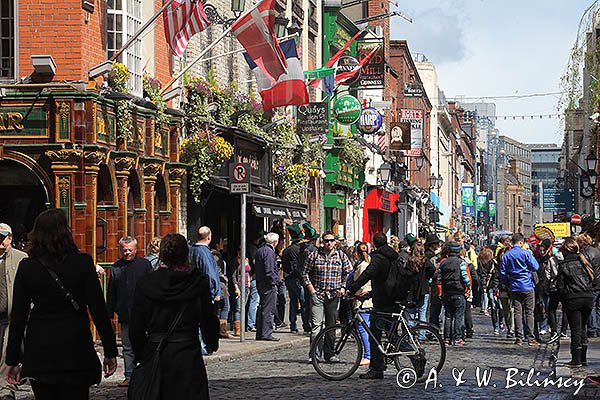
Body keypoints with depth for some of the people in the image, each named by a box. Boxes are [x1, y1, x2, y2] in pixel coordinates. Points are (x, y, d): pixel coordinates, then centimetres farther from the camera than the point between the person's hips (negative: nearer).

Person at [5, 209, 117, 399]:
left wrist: (13, 360, 7)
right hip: (75, 352, -2)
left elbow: (18, 317, 1)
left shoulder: (27, 267, -1)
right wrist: (110, 351, 0)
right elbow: (98, 310, -7)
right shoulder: (82, 264, -6)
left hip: (38, 352, 2)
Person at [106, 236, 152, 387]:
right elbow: (111, 294, 14)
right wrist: (109, 314, 10)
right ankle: (129, 377, 11)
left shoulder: (144, 264, 2)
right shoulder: (116, 267, 10)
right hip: (125, 315, 3)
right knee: (128, 347, 6)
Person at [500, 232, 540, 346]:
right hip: (527, 287, -3)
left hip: (514, 288, 3)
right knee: (529, 313, 1)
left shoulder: (506, 255, 3)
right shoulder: (526, 253, -9)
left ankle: (519, 338, 4)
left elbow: (502, 273, 4)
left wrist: (507, 284, 16)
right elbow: (535, 267, -8)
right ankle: (530, 338, -2)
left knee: (517, 312, 6)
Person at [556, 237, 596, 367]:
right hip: (588, 298, 4)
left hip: (573, 299, -4)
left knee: (575, 329, 0)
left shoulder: (563, 265, -6)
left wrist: (563, 298, 8)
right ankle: (583, 357, 18)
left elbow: (560, 286, -5)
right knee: (583, 327, 16)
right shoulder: (584, 261, 7)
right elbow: (593, 278, 12)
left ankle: (576, 359, 1)